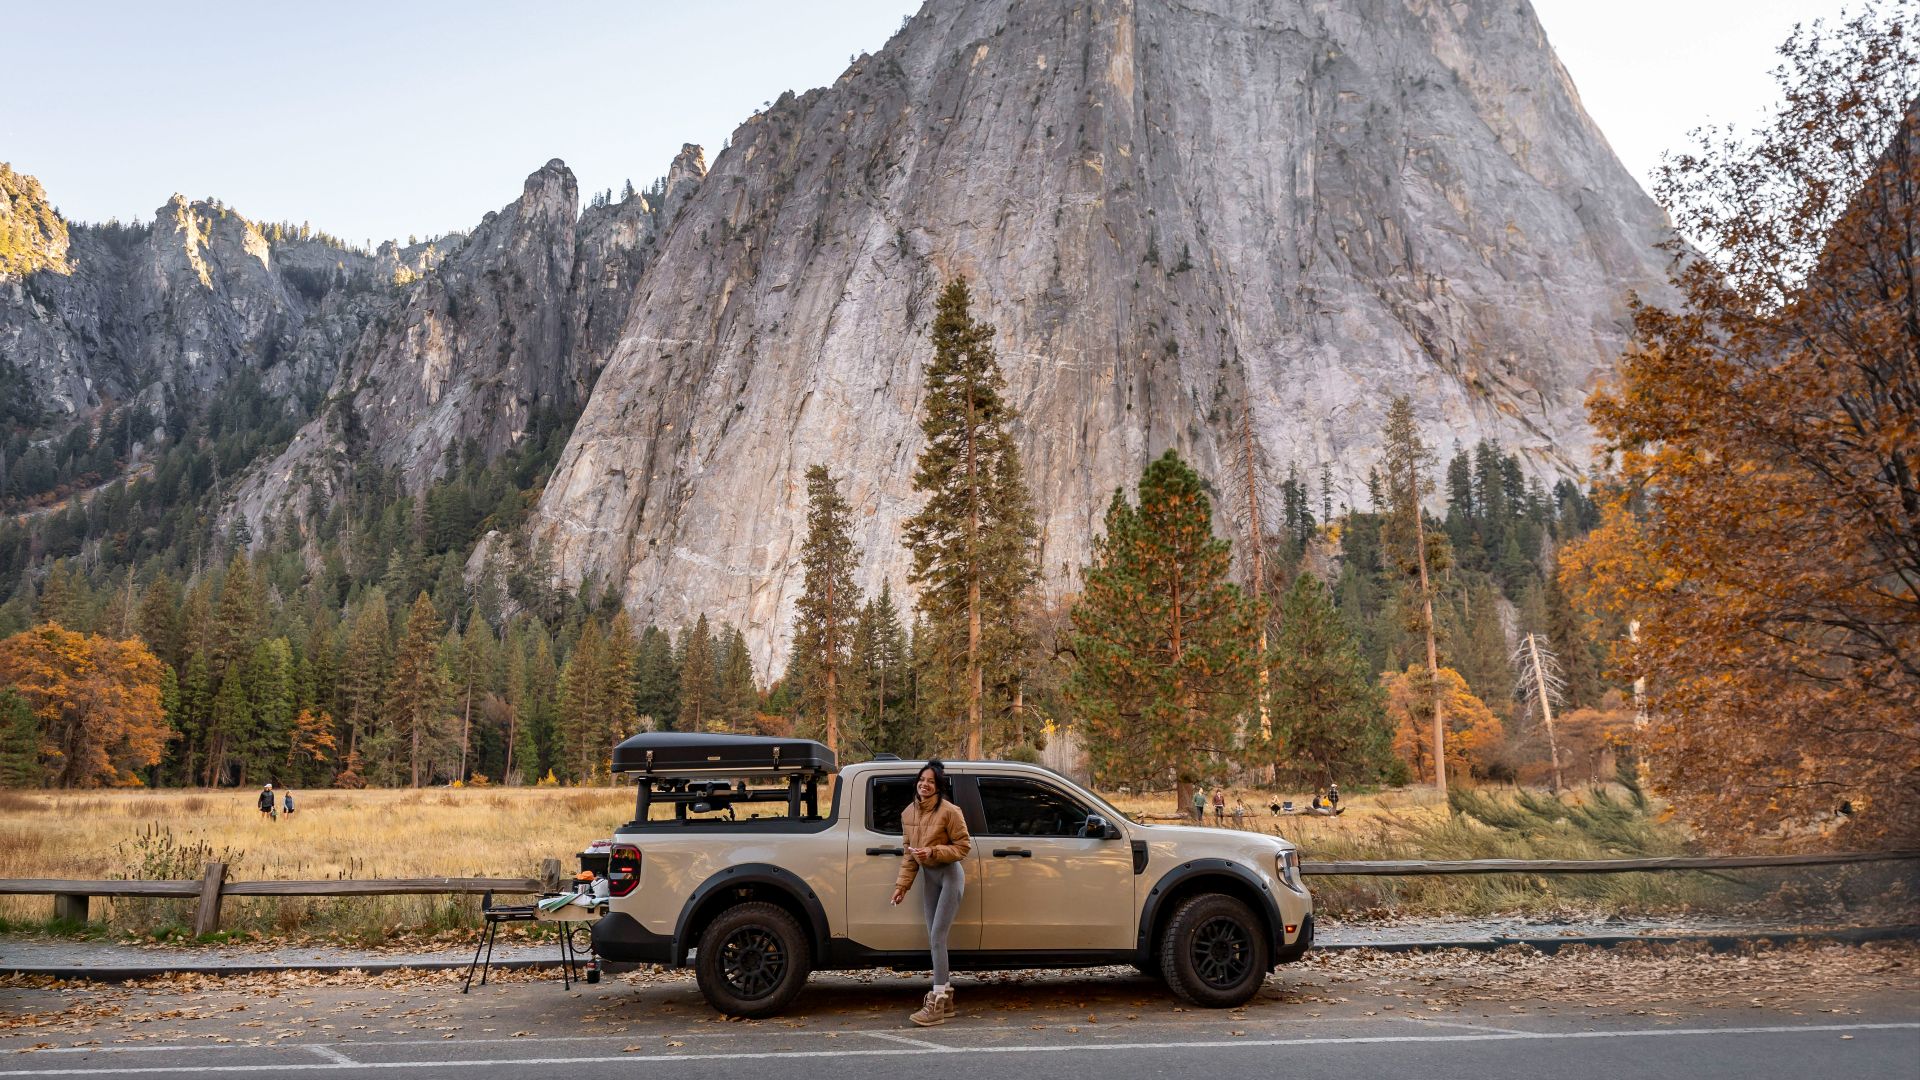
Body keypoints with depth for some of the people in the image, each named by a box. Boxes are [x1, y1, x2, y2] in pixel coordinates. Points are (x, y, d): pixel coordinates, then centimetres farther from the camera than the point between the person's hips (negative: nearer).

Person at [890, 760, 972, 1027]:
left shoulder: (949, 811, -17)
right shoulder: (908, 814, 3)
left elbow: (964, 846, -14)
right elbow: (909, 854, 8)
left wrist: (933, 851, -25)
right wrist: (902, 883, 1)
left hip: (949, 874, -7)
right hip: (927, 875, 7)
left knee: (937, 938, -12)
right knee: (935, 939, 11)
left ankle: (937, 1004, -9)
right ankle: (946, 998, 22)